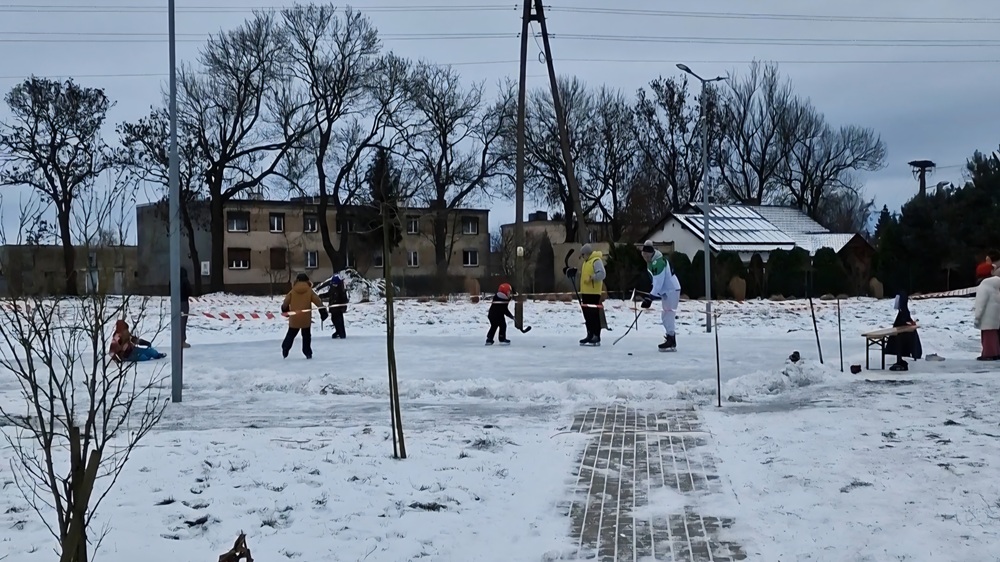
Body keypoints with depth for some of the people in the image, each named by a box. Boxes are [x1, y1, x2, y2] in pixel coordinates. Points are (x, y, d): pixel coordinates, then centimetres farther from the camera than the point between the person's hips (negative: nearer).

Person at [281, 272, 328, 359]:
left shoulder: (292, 292, 0)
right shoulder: (310, 291, -3)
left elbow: (285, 303, 4)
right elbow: (318, 301, -6)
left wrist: (285, 310, 25)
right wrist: (323, 311, -1)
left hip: (294, 319, 1)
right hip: (306, 319, -1)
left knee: (291, 335, 17)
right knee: (306, 336, 10)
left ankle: (285, 349, 9)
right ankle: (308, 353, 7)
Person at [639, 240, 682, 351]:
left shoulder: (658, 262, -23)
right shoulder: (651, 262, 8)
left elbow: (658, 282, -26)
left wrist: (651, 297, -26)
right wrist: (652, 295, 13)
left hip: (671, 290, -11)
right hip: (666, 290, 11)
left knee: (668, 315, -13)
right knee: (665, 316, 14)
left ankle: (671, 342, -15)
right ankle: (670, 340, 21)